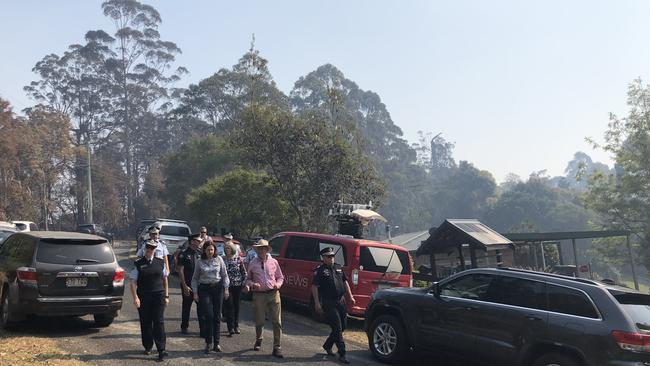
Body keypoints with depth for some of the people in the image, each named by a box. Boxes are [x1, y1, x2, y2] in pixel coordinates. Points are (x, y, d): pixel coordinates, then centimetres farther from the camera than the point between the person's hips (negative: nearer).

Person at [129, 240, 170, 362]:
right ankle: (148, 346, 28)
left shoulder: (160, 263, 6)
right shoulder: (138, 264, 0)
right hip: (143, 297, 0)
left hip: (159, 296, 0)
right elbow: (133, 282, -2)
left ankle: (161, 350, -3)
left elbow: (165, 280, 11)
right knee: (145, 323, 10)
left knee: (159, 322, -4)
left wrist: (166, 296, 7)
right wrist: (135, 297, -12)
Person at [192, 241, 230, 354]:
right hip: (204, 289, -1)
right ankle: (208, 342, 5)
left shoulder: (219, 260, 3)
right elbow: (195, 278, 8)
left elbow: (224, 275, 9)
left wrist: (226, 289, 2)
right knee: (209, 316, -9)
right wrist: (195, 292, 2)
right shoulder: (200, 262, 2)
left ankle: (216, 343, 13)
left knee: (217, 316, 4)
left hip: (217, 288, 1)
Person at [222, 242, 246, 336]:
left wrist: (243, 281, 0)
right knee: (229, 306, -7)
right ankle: (231, 328, -7)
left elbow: (244, 271, 7)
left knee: (236, 305, 9)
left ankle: (236, 326, 23)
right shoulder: (222, 259, 1)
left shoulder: (238, 259, 3)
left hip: (237, 285, 1)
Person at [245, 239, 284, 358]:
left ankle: (277, 347, 4)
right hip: (259, 295, 0)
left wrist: (278, 284, -6)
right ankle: (258, 340, 37)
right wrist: (252, 284, -8)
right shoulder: (252, 264, 5)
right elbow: (248, 279, 13)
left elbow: (280, 277, 14)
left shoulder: (273, 262, 6)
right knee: (259, 321, 8)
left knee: (276, 322, -3)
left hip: (273, 294, 0)